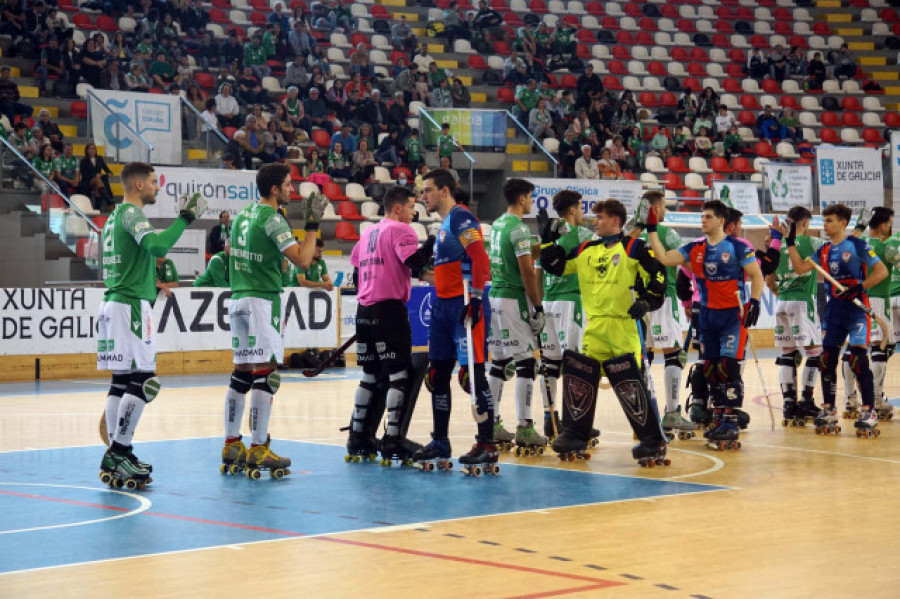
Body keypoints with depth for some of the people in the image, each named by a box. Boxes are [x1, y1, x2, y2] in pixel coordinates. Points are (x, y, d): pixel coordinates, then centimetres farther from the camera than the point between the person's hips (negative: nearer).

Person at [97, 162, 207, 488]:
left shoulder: (114, 216, 18)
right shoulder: (131, 213, -11)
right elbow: (157, 246, -26)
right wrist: (185, 218, -18)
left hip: (113, 303, 10)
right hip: (131, 305, -10)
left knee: (121, 382, 8)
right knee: (143, 382, -10)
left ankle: (116, 458, 8)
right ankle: (117, 454, -12)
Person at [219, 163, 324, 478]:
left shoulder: (243, 214, 13)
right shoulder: (272, 219, -13)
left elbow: (233, 254, 21)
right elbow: (302, 259, -19)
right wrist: (312, 223, -11)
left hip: (238, 299, 9)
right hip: (263, 300, -9)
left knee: (241, 373, 12)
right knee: (265, 374, -6)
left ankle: (232, 444, 14)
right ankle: (258, 450, -7)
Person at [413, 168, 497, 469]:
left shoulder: (461, 218, -10)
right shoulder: (444, 224, 21)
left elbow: (479, 258, -19)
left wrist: (475, 299, -25)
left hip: (464, 305, -10)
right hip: (443, 305, 10)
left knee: (474, 374, -10)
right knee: (437, 374, 12)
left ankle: (487, 445, -8)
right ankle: (440, 442, 20)